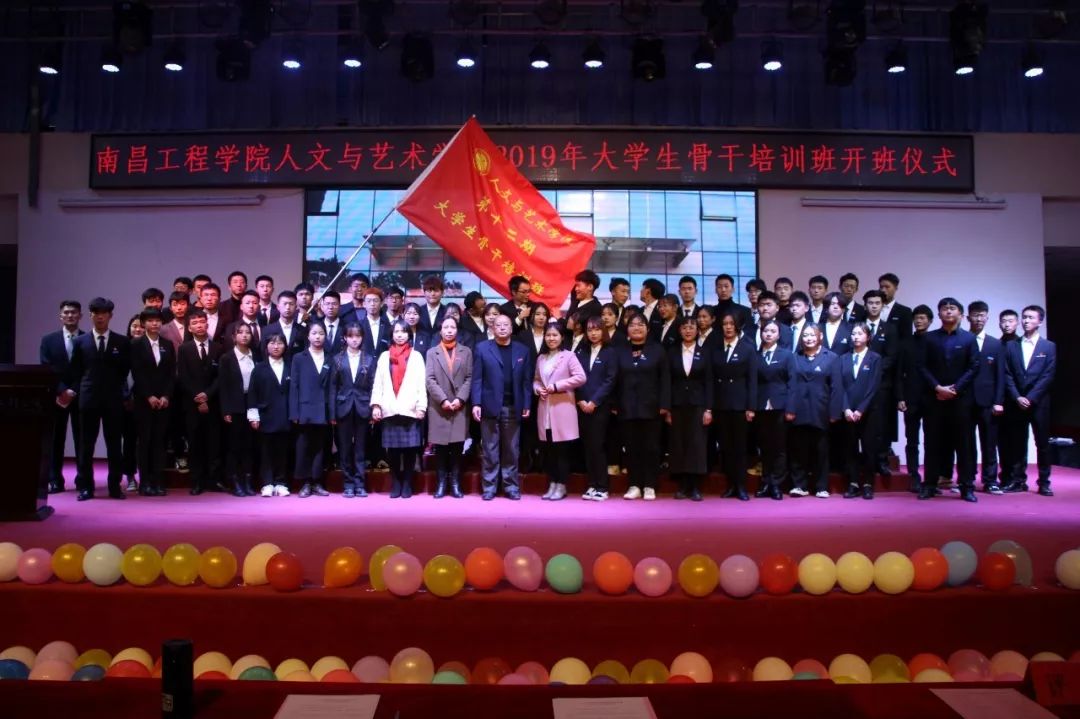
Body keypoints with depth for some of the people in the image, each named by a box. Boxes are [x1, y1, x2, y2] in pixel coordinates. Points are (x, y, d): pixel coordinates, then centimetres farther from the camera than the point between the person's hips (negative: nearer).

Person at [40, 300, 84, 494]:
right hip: (57, 396, 1)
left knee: (82, 439, 1)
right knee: (55, 440, 3)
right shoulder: (49, 340, 7)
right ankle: (55, 480, 8)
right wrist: (62, 391, -11)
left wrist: (75, 392, -9)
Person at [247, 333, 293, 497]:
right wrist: (253, 416, -5)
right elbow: (252, 393, 3)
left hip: (285, 418, 1)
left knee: (283, 451, 3)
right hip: (266, 417, -1)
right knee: (266, 451, 2)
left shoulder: (290, 368, 9)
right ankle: (267, 484, 6)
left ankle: (281, 483, 9)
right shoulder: (259, 368, 6)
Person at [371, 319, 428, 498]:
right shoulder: (384, 356, 14)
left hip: (410, 409, -1)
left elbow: (421, 383, 3)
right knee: (392, 449, 2)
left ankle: (407, 484, 8)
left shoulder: (416, 356, 9)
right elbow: (378, 383, 8)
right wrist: (376, 405, -3)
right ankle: (395, 484, 11)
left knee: (409, 449, -2)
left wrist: (421, 406, -7)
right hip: (389, 410, 2)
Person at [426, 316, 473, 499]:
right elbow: (430, 380, -1)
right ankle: (441, 484, 7)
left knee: (457, 447, 0)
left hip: (460, 407, 0)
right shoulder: (432, 352, 9)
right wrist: (443, 400, -11)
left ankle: (455, 484, 7)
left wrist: (460, 399, -10)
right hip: (438, 408, 0)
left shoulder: (466, 352, 10)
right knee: (440, 448, 1)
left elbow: (469, 378, 3)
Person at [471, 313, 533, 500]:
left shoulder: (522, 350, 9)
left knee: (511, 449, 7)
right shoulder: (482, 348, 4)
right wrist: (476, 403, -9)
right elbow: (477, 379, -1)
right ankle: (489, 487, 10)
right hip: (490, 406, -2)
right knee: (490, 449, 3)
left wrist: (526, 405, 0)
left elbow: (526, 380, 7)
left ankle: (511, 486, 15)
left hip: (513, 407, 2)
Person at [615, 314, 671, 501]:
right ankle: (634, 485, 11)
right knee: (632, 447, 5)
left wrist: (664, 404, -8)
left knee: (650, 447, 1)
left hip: (650, 407, -2)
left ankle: (649, 486, 8)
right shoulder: (620, 352, 10)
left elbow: (665, 379, 0)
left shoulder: (657, 350, 4)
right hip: (627, 408, 2)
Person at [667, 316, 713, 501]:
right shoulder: (672, 352, 7)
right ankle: (682, 486, 8)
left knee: (698, 444, -4)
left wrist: (708, 409, -6)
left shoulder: (704, 353, 5)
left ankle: (695, 487, 1)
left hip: (698, 404, -1)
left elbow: (708, 382, 2)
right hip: (677, 405, 1)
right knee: (678, 444, 1)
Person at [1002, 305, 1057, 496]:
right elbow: (1007, 375, 4)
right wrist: (1017, 397, -8)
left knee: (1043, 443, 2)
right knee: (1017, 444, 4)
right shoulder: (1011, 346, 9)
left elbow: (1047, 376, -4)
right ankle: (1018, 480, 9)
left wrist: (1030, 398, -12)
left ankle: (1044, 482, 8)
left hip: (1039, 403, -2)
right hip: (1016, 403, 2)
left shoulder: (1049, 347, 4)